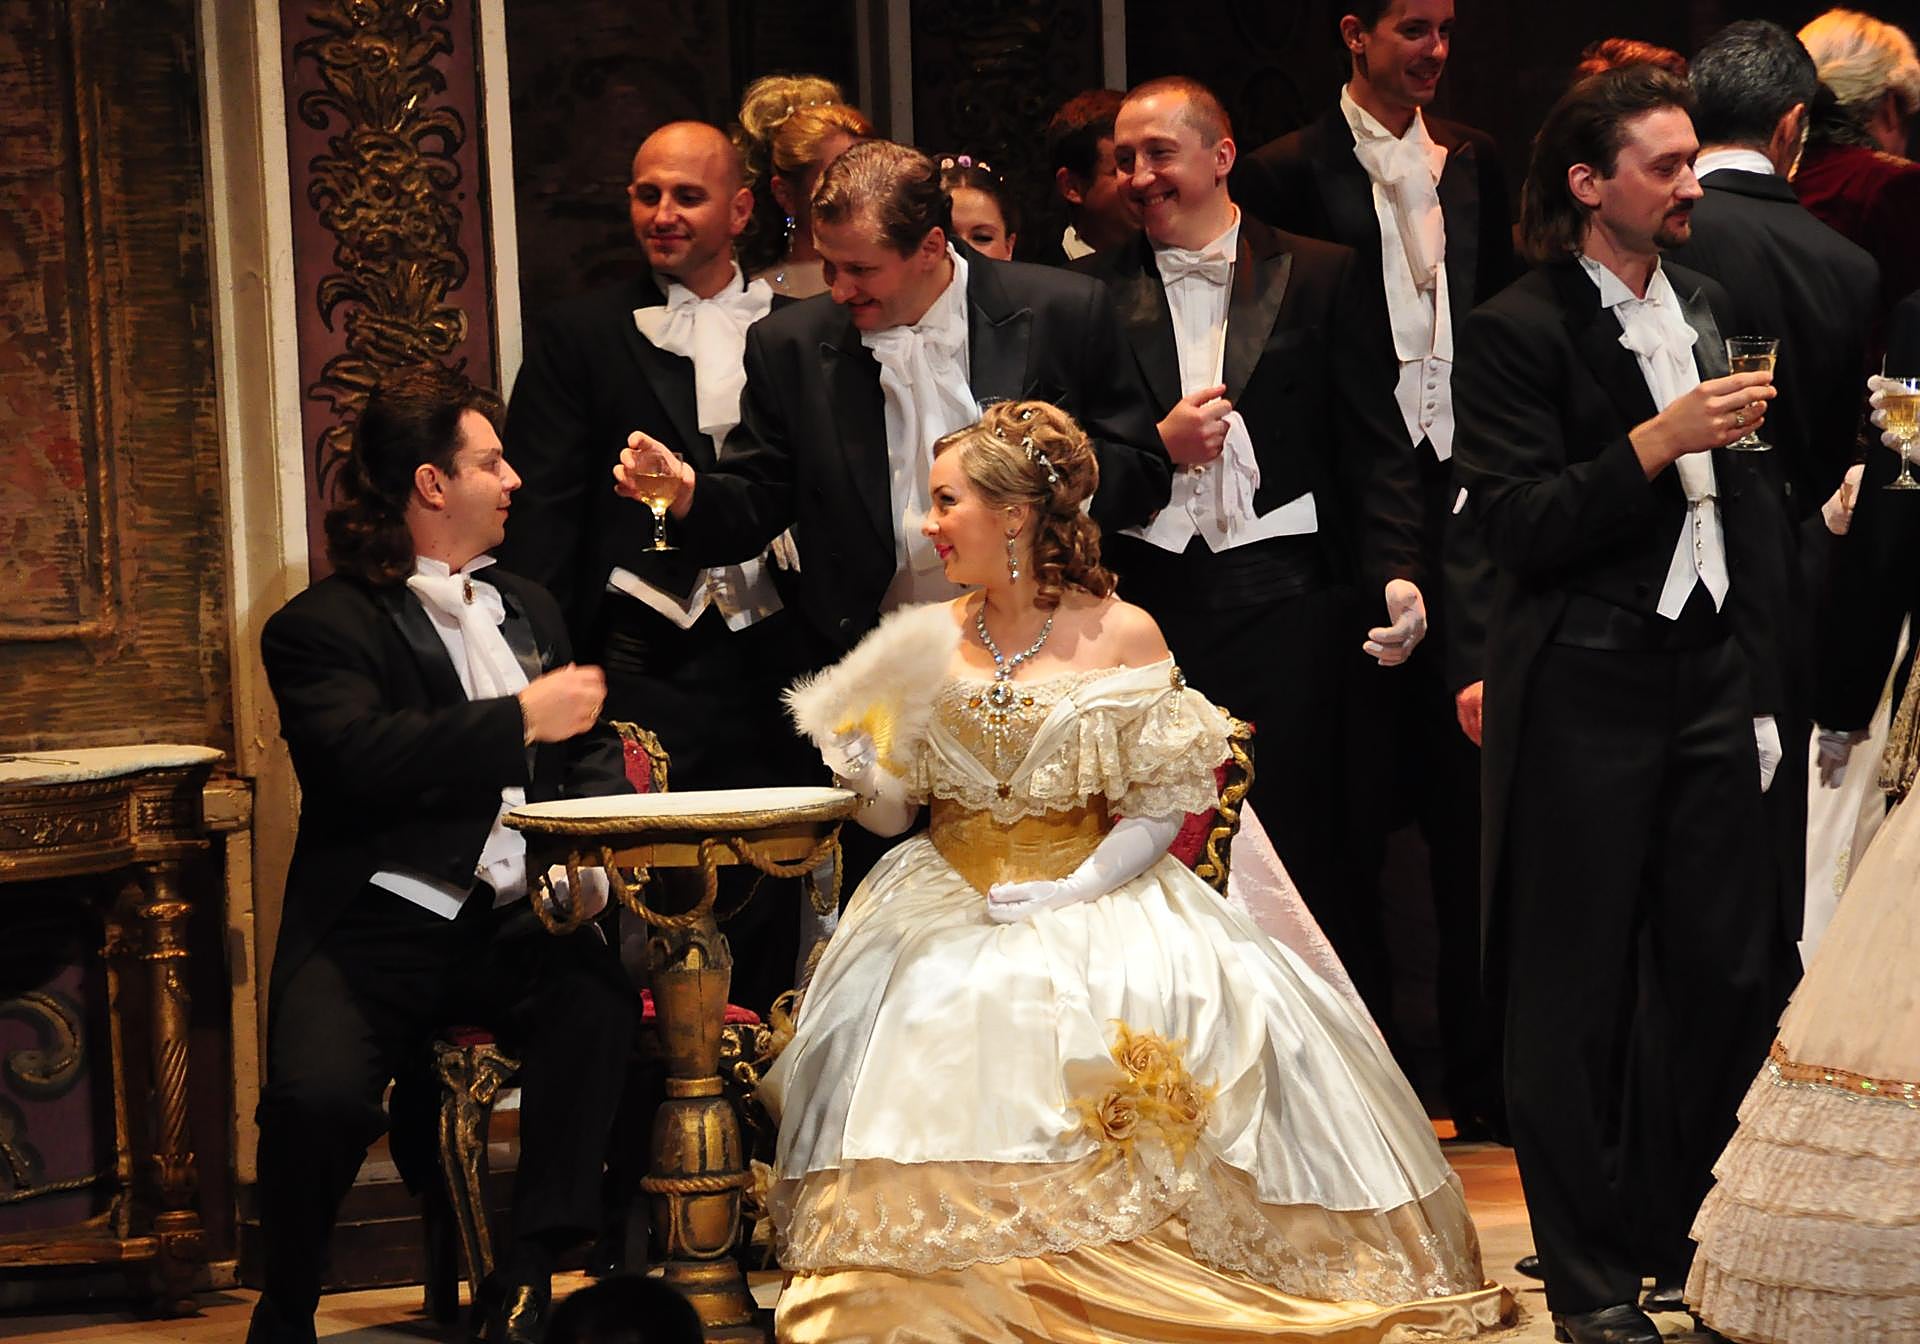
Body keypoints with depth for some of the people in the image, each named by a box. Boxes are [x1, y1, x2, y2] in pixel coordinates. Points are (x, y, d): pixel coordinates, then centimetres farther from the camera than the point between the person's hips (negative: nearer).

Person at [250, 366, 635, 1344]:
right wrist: (523, 720, -15)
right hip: (379, 927, -4)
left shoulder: (526, 610, 23)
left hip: (516, 921, 4)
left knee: (597, 1001, -30)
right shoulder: (321, 628, 1)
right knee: (320, 1095, -31)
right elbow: (361, 758, -18)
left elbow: (591, 755, 21)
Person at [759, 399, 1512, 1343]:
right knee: (929, 1026, -28)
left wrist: (1075, 891, -16)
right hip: (951, 902, 2)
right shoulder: (928, 641, 9)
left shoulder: (1122, 637, -1)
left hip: (1095, 896, -2)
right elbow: (890, 812, 9)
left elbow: (1162, 806, -3)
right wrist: (864, 773, -13)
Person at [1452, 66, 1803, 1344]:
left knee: (1729, 972, 6)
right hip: (1587, 697, -6)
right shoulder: (1517, 330, -8)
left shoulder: (1706, 306, 13)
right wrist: (1657, 442, -23)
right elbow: (1516, 527, -14)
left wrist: (1764, 689, 13)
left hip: (1711, 683, 6)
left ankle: (1674, 1237, 22)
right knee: (1578, 995, 2)